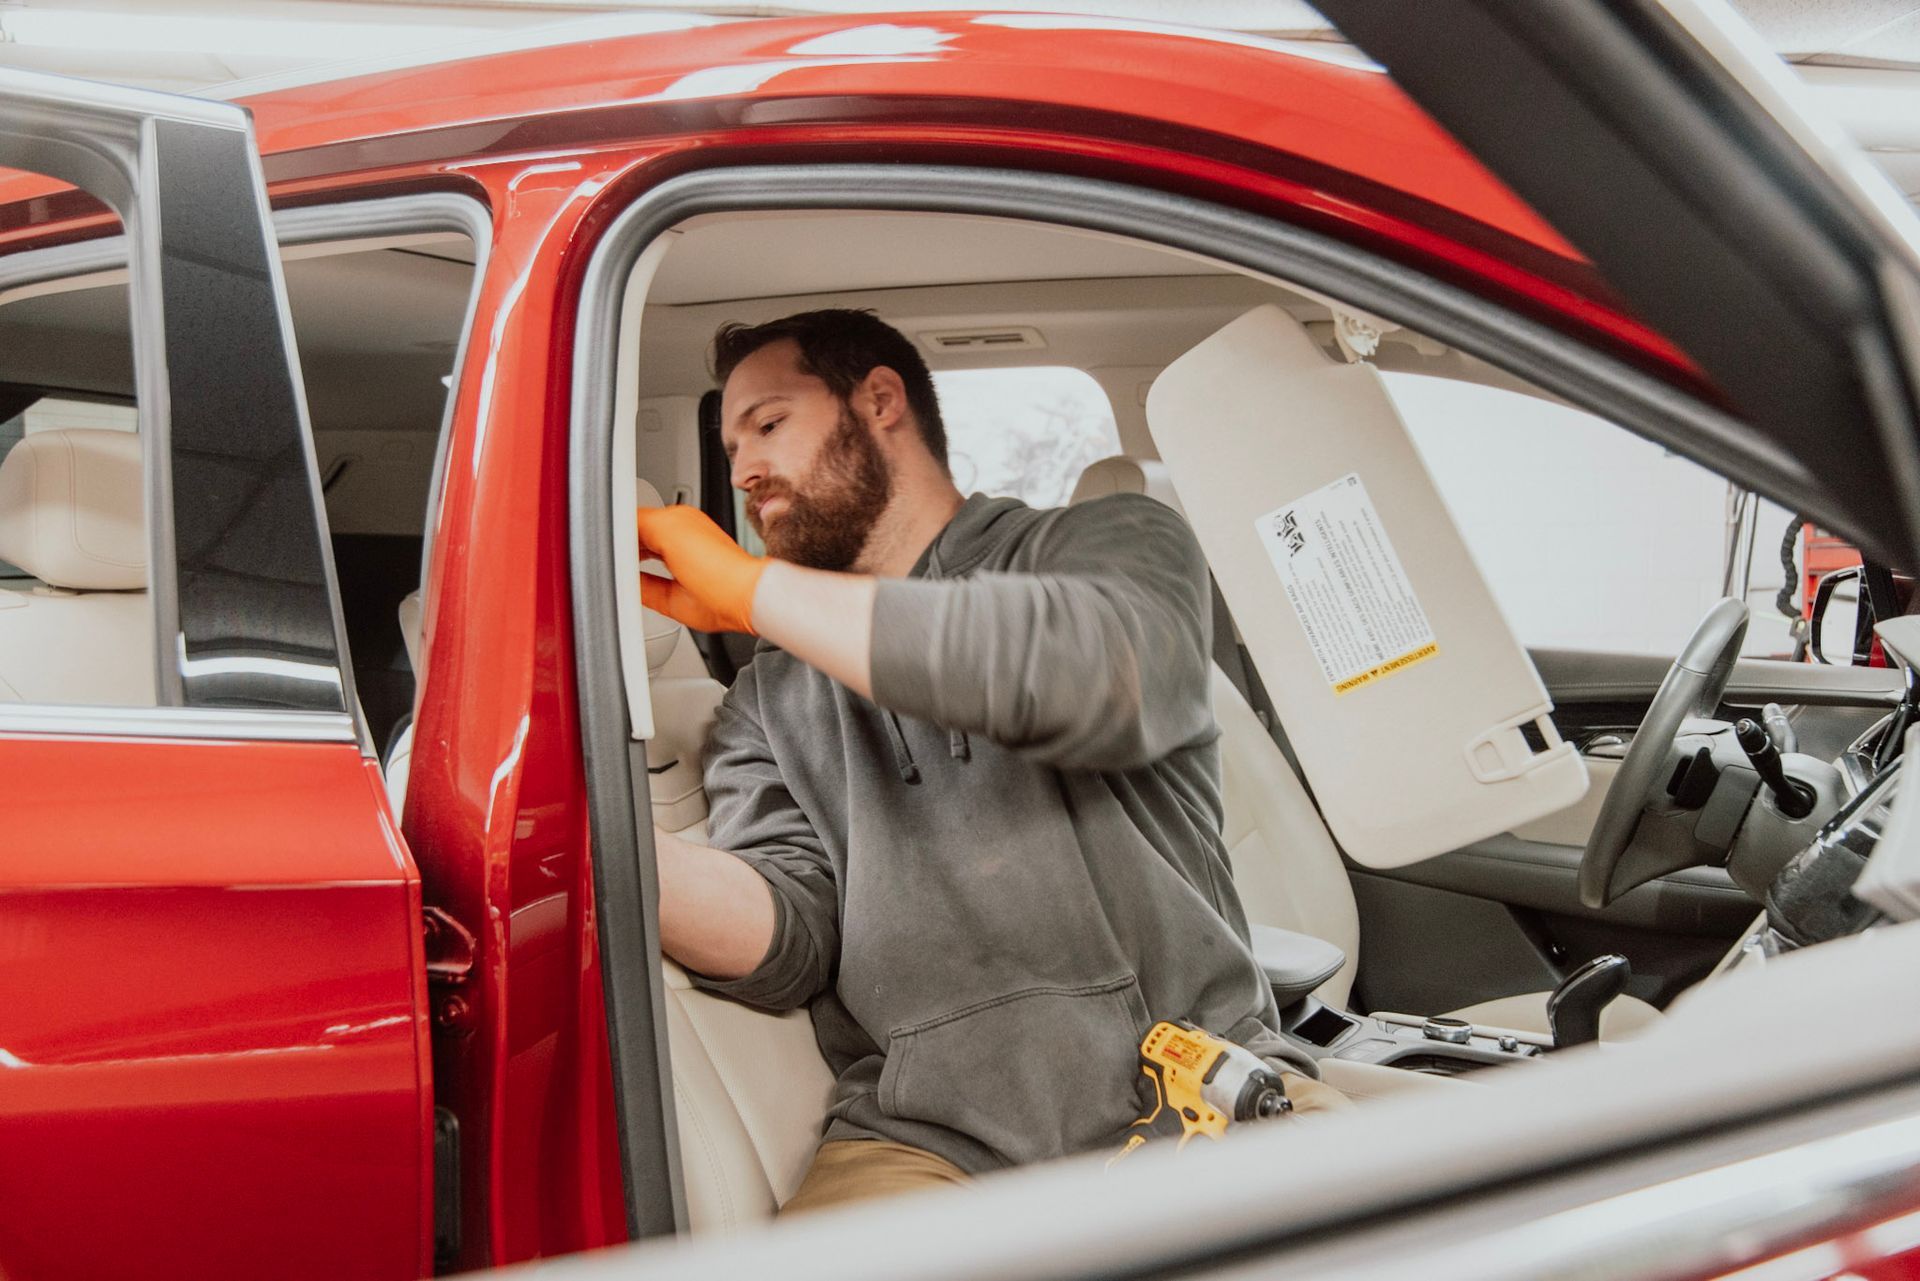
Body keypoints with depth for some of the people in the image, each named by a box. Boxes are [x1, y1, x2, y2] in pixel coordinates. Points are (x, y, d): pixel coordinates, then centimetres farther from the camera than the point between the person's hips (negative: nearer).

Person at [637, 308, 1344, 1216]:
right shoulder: (767, 705, 20)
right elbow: (783, 938, 5)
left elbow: (1096, 677, -14)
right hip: (926, 1139, 2)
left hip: (1205, 1089, -1)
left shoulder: (1113, 543, 11)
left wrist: (749, 585, -5)